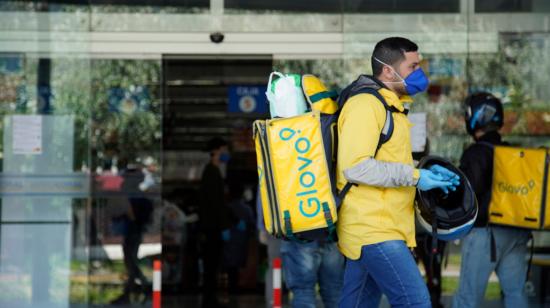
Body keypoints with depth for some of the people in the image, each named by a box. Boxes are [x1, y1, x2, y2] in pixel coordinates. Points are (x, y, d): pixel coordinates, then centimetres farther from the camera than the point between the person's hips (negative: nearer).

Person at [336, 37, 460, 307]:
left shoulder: (389, 106, 20)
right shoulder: (366, 104, -14)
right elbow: (356, 167, -22)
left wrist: (426, 172, 9)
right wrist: (415, 176, -19)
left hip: (370, 229, 10)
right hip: (372, 228, -10)